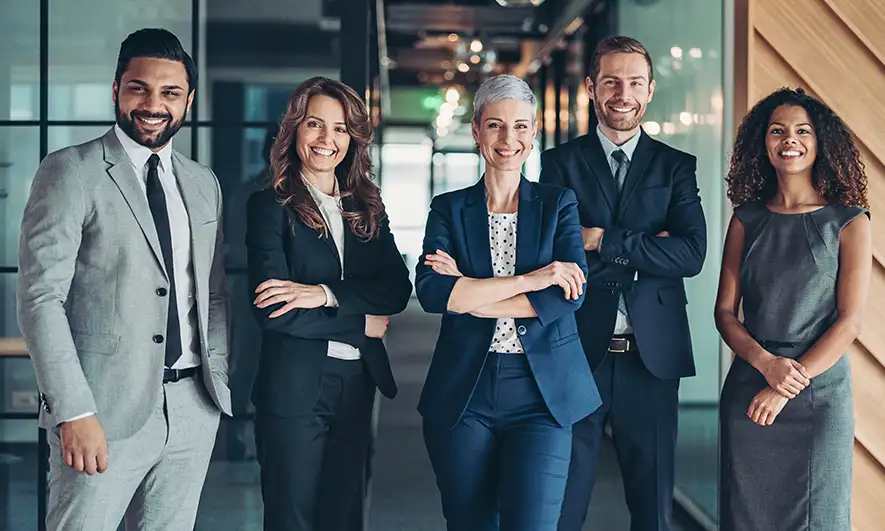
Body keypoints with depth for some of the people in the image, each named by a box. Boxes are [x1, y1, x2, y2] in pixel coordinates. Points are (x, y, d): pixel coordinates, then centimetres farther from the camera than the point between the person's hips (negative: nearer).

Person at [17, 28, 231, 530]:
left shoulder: (204, 183, 13)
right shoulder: (71, 171, -5)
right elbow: (41, 297, -11)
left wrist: (220, 379, 8)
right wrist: (74, 412, -18)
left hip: (195, 407, 5)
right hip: (106, 408, -5)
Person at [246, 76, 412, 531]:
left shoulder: (367, 208, 10)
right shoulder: (270, 206, -5)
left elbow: (398, 289, -2)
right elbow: (272, 312, -14)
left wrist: (325, 294, -17)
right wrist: (363, 325, -8)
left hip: (356, 385, 5)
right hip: (294, 387, -5)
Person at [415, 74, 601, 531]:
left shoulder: (558, 203, 7)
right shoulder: (449, 209, 7)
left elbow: (570, 295, -8)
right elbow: (430, 291, -10)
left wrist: (469, 295, -10)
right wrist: (528, 280, -15)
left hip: (541, 393, -1)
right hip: (464, 394, 1)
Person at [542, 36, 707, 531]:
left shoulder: (677, 167, 8)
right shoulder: (561, 163, 4)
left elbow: (692, 254, -7)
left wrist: (602, 240, -12)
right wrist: (645, 250, -12)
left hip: (653, 356, 1)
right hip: (579, 354, -1)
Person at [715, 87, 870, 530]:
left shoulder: (849, 223, -3)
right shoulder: (746, 219, 6)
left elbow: (849, 321, -7)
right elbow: (725, 310, 4)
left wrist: (789, 386, -13)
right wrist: (767, 363, -13)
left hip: (820, 390, -2)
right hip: (747, 387, 2)